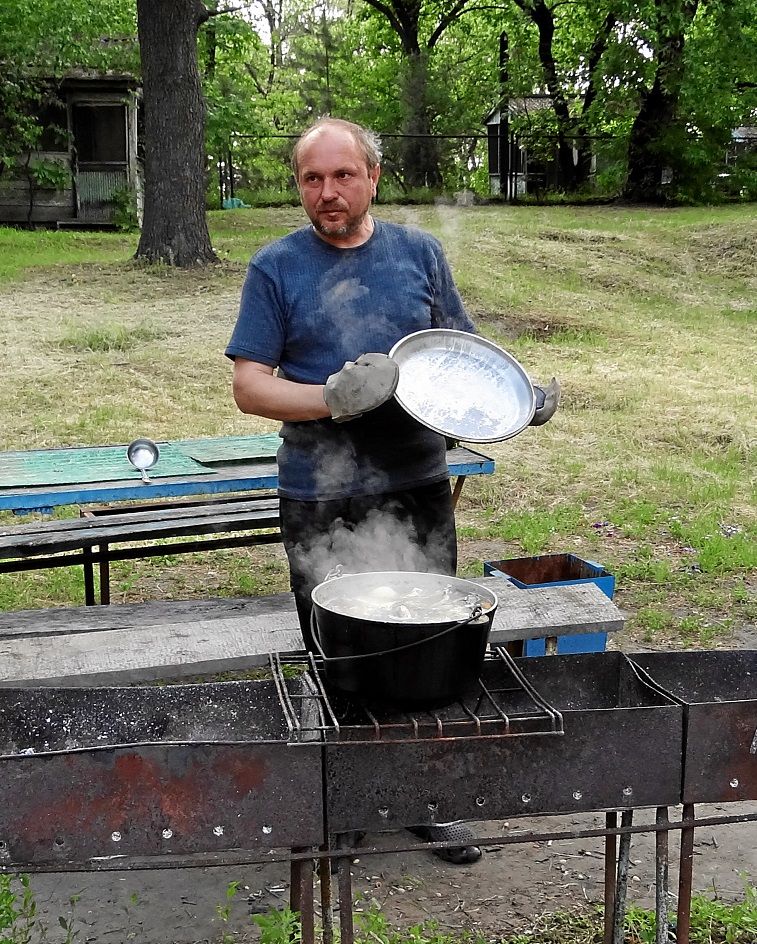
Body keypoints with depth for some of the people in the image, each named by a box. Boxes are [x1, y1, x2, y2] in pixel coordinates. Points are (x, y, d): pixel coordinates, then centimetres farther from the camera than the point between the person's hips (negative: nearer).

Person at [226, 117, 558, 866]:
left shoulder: (419, 253, 6)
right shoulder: (276, 267, -1)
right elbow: (249, 386, -5)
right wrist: (332, 398, -23)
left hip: (418, 489, 2)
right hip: (320, 503, -2)